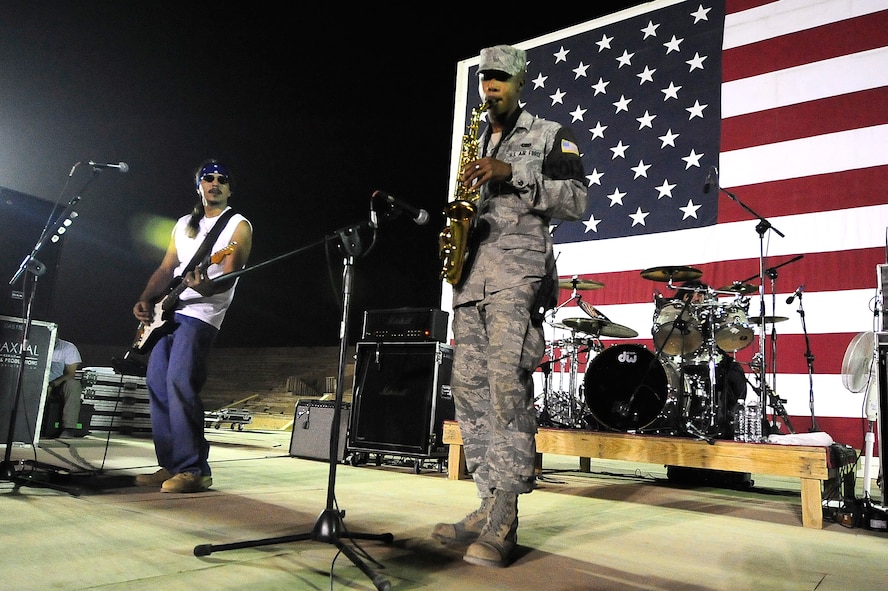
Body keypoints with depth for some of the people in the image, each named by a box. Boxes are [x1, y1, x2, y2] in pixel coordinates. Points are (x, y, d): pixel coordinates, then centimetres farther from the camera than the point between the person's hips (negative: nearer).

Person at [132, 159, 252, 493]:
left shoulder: (238, 226, 0)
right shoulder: (185, 223, 21)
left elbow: (229, 277, -12)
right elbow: (165, 269, 21)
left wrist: (206, 287, -34)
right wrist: (145, 300, 5)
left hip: (201, 314, -8)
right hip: (168, 312, 8)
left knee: (179, 383, -19)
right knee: (156, 384, 4)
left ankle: (193, 469, -15)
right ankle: (170, 466, 11)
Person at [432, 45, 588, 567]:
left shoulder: (550, 135, 9)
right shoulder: (476, 144, 27)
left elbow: (577, 199, -3)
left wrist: (512, 174, -12)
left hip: (519, 267, -7)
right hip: (471, 274, 7)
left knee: (507, 381, -17)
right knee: (469, 386, 1)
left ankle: (503, 522, -12)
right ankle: (492, 505, 8)